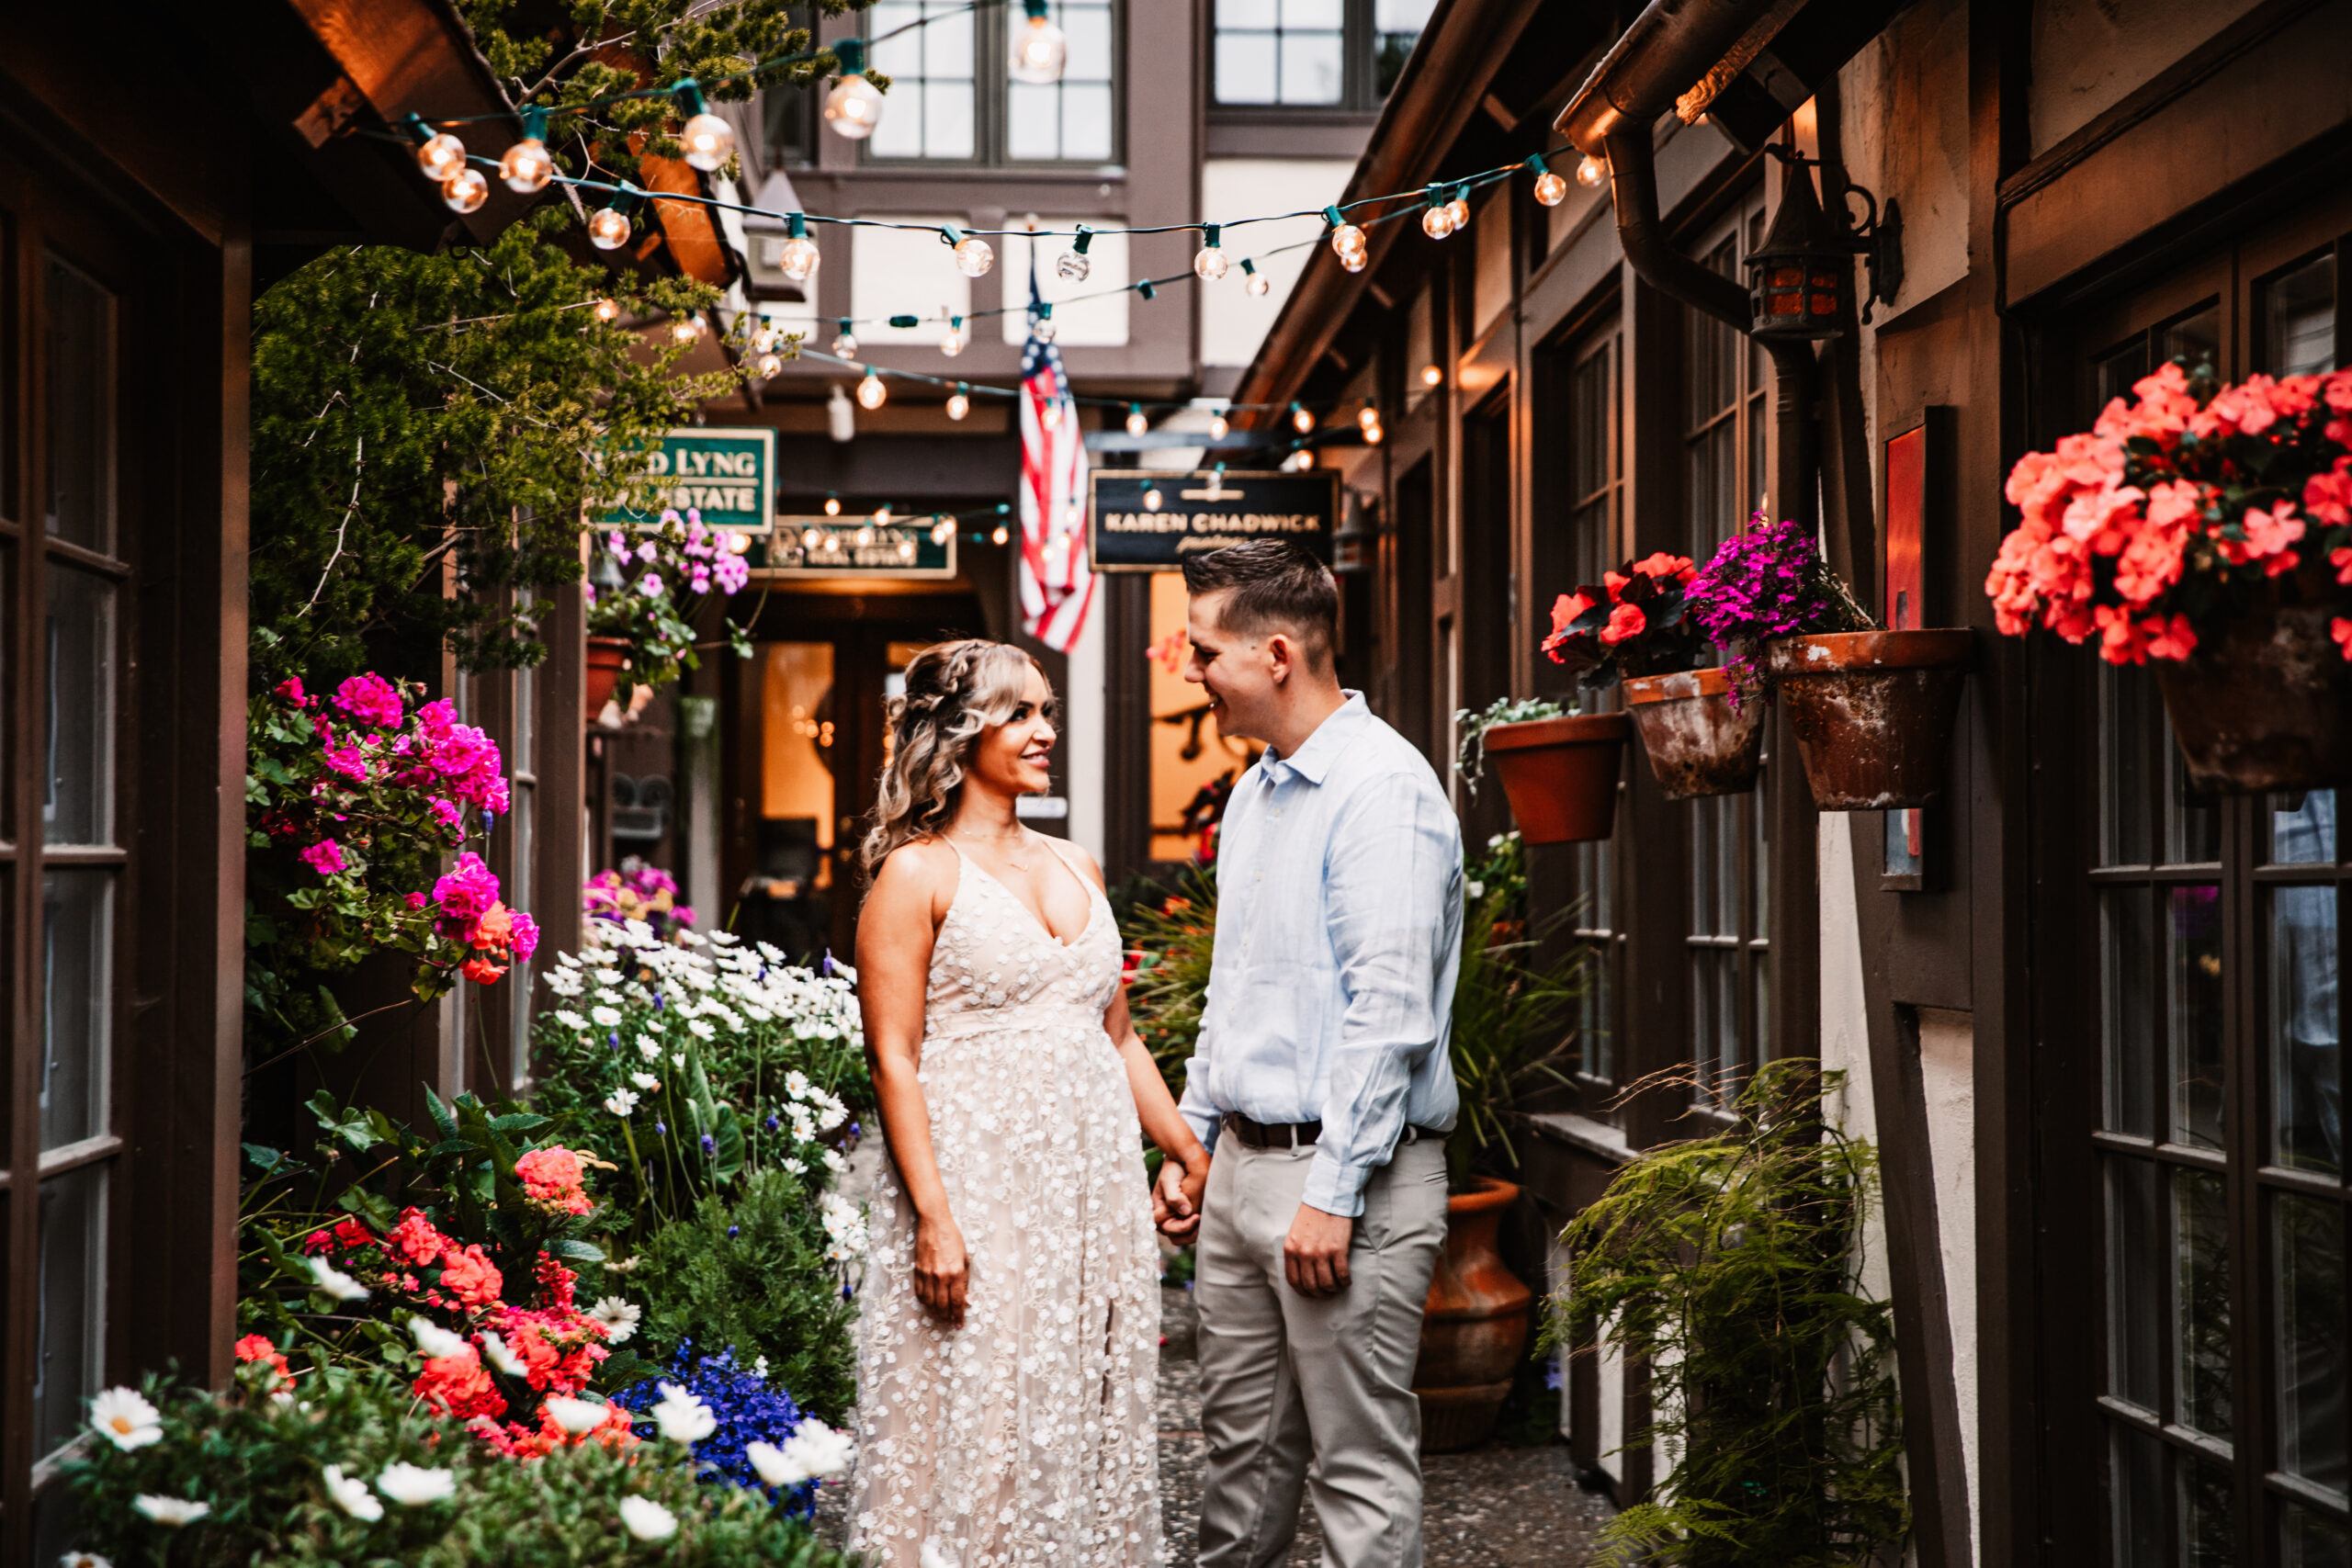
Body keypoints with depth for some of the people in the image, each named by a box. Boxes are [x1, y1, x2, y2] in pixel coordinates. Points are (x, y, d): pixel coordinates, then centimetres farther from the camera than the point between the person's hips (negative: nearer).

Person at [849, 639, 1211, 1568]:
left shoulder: (1075, 869, 15)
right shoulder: (918, 874, -5)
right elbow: (894, 1060, -10)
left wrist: (1189, 1152, 13)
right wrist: (933, 1218, -17)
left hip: (1095, 1181, 6)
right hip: (981, 1185, -6)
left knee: (1093, 1415, 10)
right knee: (981, 1424, -3)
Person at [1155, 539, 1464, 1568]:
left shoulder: (1382, 789, -15)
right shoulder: (1253, 795, 15)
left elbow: (1388, 1012, -20)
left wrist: (1333, 1193, -22)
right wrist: (1192, 1143, 19)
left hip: (1347, 1173, -9)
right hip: (1244, 1168, 9)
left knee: (1360, 1466, -2)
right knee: (1242, 1446, 15)